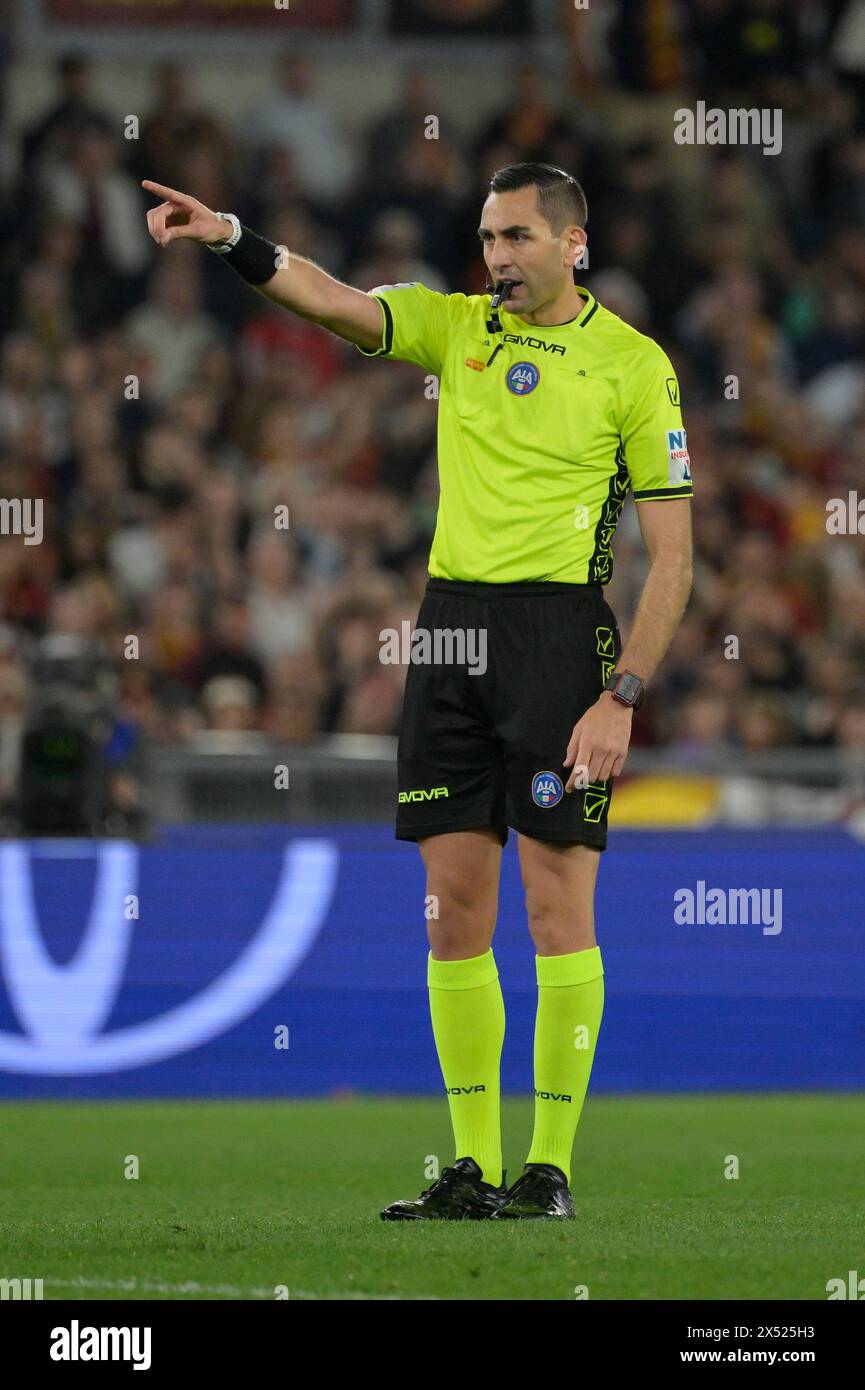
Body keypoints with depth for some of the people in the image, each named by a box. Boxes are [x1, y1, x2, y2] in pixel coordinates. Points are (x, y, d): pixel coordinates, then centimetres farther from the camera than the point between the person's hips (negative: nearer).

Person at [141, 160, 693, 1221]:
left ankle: (550, 1166, 0)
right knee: (454, 904, 3)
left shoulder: (633, 365, -1)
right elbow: (327, 299, -2)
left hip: (561, 627, -5)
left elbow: (672, 555, -3)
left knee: (557, 902, -5)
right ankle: (473, 1166, 7)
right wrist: (229, 238, -21)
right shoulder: (454, 327, 12)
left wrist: (622, 698, -11)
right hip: (450, 624, 5)